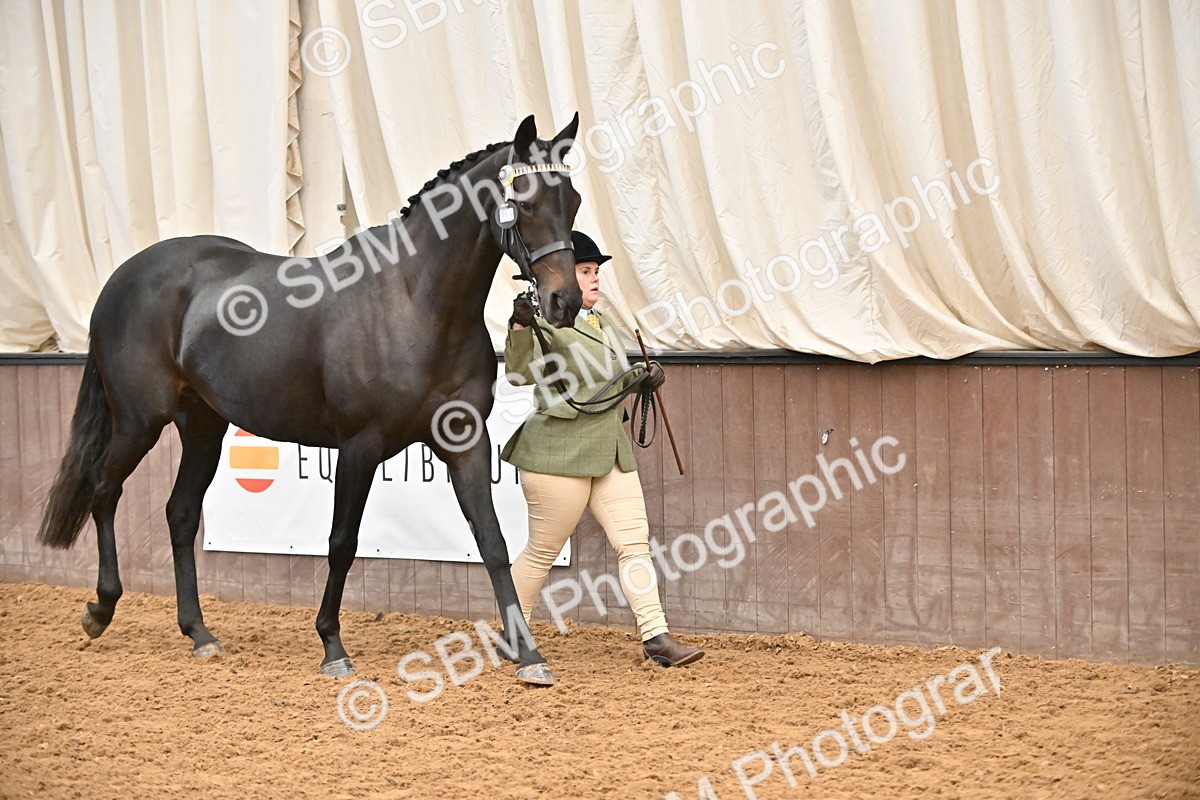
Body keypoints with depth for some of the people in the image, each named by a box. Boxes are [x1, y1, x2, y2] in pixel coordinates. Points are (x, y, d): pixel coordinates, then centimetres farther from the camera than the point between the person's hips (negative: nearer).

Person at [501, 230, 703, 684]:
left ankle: (655, 636, 4)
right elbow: (521, 373, -29)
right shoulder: (546, 322, -13)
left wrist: (640, 376, 11)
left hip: (610, 452, 9)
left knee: (634, 540, 3)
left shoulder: (596, 322, 15)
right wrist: (519, 327, -45)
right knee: (543, 550, 1)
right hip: (559, 455, -9)